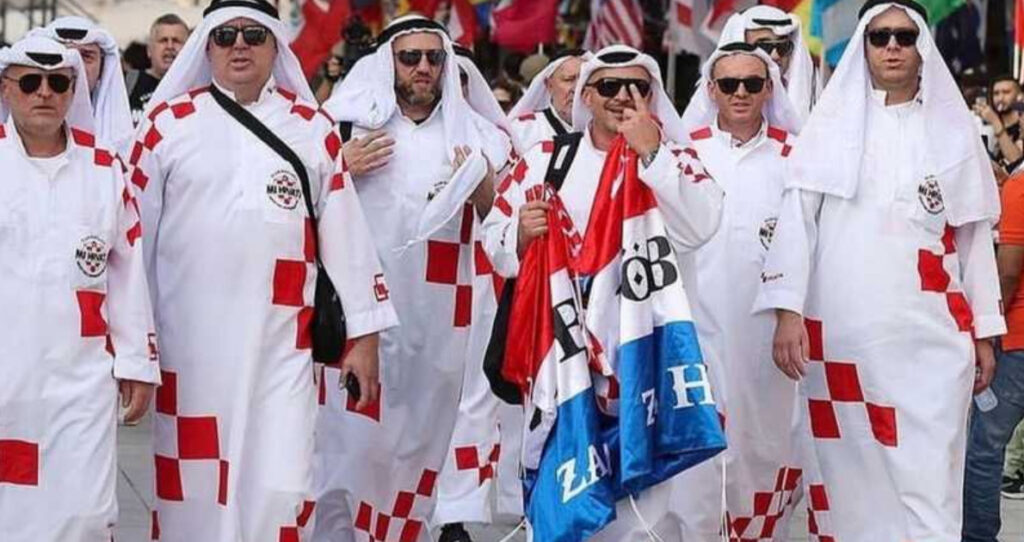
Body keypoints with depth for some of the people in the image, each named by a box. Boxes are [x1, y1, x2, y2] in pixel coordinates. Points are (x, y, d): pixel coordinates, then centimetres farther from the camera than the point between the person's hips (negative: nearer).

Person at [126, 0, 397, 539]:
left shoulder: (312, 128, 8)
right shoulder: (168, 123, 4)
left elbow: (345, 235, 9)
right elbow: (136, 232, 6)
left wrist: (364, 333, 7)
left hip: (280, 345, 1)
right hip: (187, 343, 0)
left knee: (279, 489, -6)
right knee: (191, 488, 4)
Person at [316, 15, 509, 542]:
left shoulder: (472, 135, 11)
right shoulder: (349, 124, 3)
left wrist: (482, 187, -5)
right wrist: (343, 170, -11)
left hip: (437, 316, 3)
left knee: (419, 438, 4)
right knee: (349, 438, -8)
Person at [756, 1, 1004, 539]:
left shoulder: (952, 130, 12)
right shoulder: (831, 124, 8)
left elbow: (974, 237, 14)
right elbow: (796, 218, 2)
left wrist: (984, 331, 11)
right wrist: (788, 310, -8)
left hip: (930, 335, 0)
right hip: (841, 332, 0)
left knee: (927, 479, -9)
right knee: (850, 475, 2)